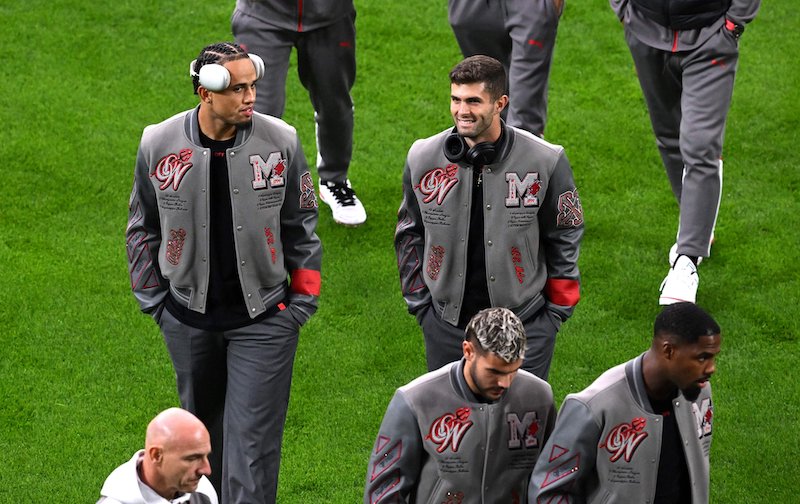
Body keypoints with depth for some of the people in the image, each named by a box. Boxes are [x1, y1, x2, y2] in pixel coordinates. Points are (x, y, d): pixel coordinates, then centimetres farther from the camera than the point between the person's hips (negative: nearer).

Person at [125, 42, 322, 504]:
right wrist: (153, 299, 7)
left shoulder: (281, 141, -11)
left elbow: (301, 225, 2)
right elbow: (143, 227, 7)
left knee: (251, 440, -5)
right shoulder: (159, 145, -9)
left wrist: (302, 301, 2)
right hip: (189, 318, 2)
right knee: (203, 426, 20)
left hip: (263, 317, -2)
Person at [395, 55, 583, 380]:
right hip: (446, 325, 2)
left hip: (525, 326, -2)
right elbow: (410, 234, 11)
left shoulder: (545, 161, -10)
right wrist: (418, 301, 8)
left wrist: (557, 310, 2)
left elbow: (564, 238, 1)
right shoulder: (422, 158, -3)